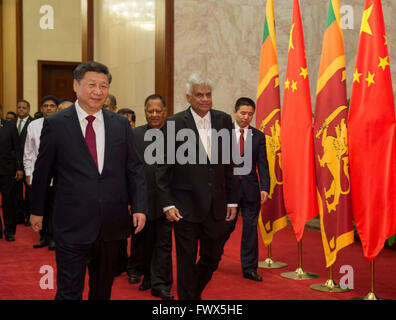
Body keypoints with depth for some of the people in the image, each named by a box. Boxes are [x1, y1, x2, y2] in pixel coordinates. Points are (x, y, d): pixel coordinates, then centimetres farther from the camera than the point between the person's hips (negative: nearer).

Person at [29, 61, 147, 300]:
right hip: (72, 224, -3)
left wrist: (139, 207, -1)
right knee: (69, 291, 2)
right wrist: (37, 210, 8)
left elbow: (135, 169, 7)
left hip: (111, 224, 3)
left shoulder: (121, 124, 4)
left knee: (103, 288, 18)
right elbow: (42, 171, 3)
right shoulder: (55, 124, -4)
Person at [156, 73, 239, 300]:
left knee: (213, 257, 15)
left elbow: (230, 163, 8)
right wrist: (167, 204, -10)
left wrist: (233, 200, 6)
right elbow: (164, 167, -5)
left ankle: (195, 291, 40)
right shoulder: (174, 124, -6)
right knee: (187, 261, 6)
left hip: (216, 205, 4)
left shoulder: (224, 121, 5)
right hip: (186, 205, -4)